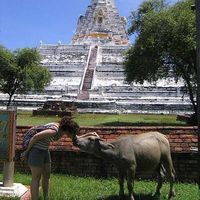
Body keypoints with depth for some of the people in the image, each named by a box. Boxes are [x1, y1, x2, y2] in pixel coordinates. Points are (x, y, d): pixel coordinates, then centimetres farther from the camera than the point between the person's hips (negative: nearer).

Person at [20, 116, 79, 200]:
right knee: (36, 178, -3)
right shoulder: (54, 130, -29)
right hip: (35, 150, -9)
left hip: (44, 150, 9)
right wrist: (26, 151, -17)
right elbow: (35, 137, -26)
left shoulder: (60, 127, -3)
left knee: (47, 175, 13)